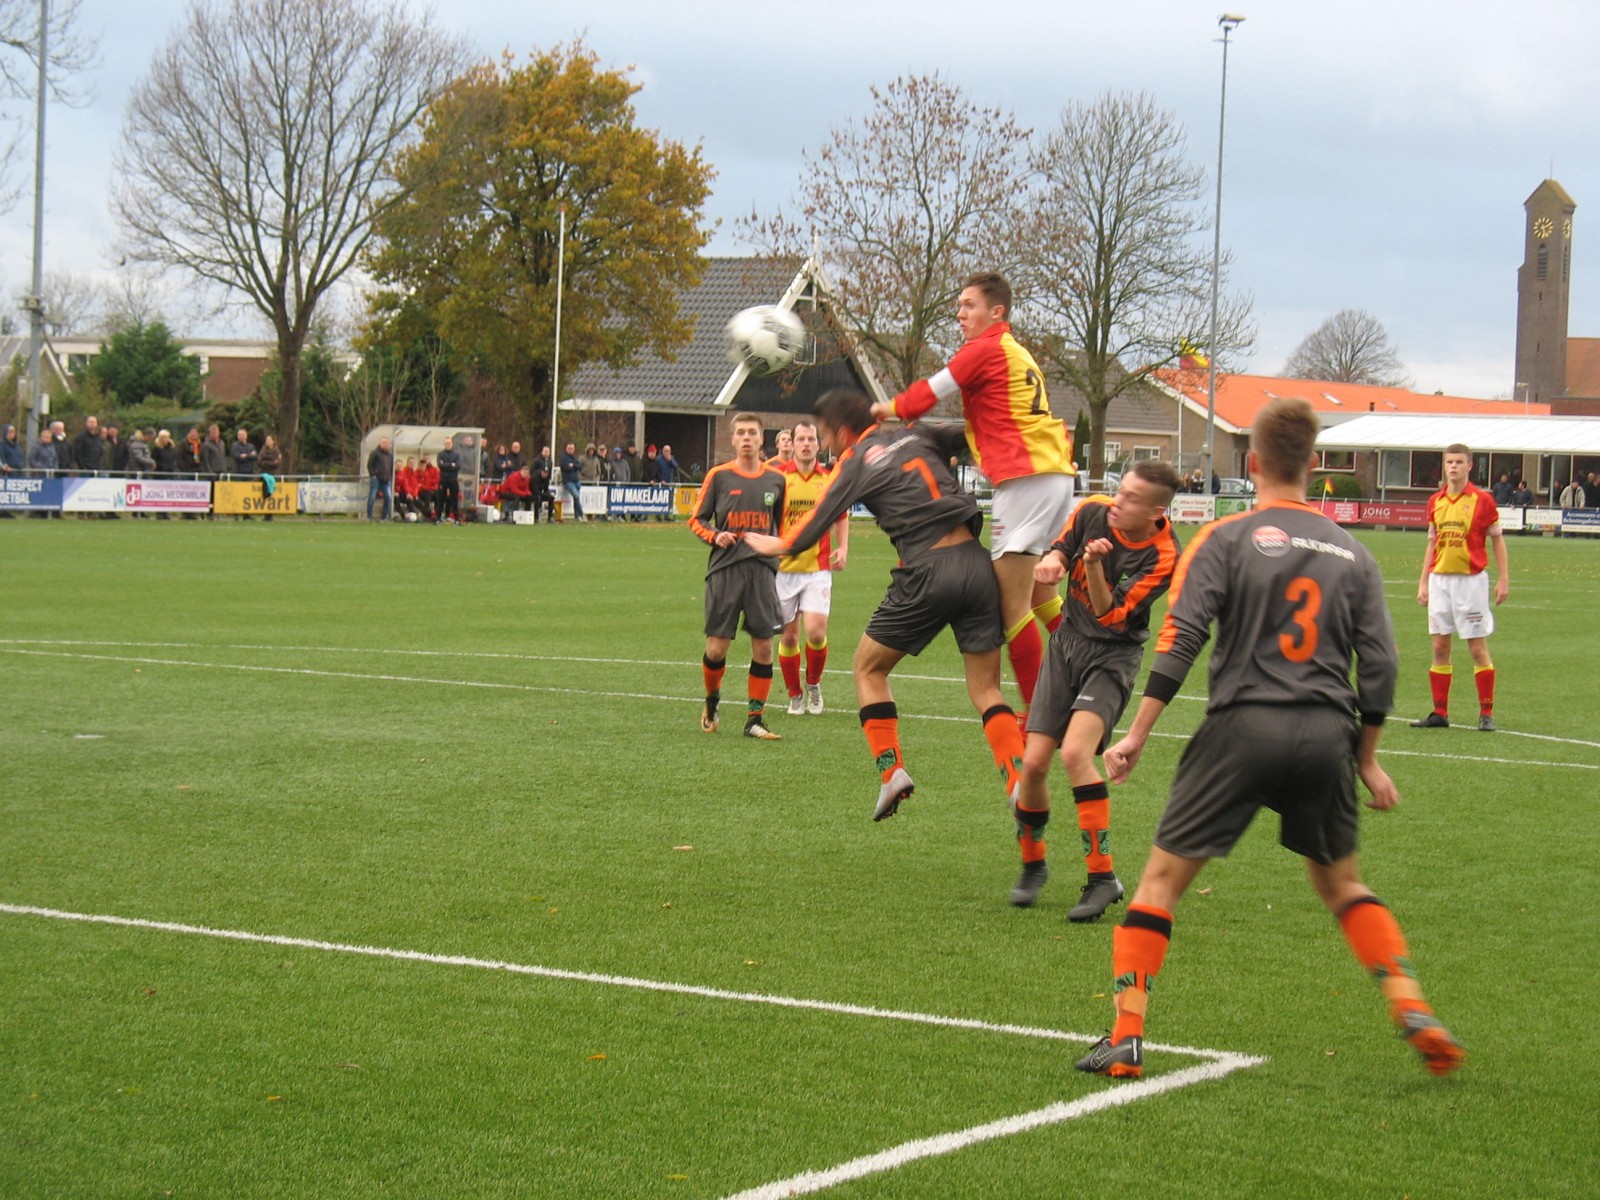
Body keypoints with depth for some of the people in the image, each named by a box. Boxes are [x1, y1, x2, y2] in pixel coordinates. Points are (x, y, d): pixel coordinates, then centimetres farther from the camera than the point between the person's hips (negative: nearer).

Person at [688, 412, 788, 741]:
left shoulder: (776, 479, 9)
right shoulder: (719, 476, 2)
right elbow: (696, 520, 6)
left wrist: (778, 549, 12)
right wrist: (715, 536, -12)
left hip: (762, 569, 2)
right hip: (724, 569, -2)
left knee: (763, 647, -2)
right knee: (717, 647, -4)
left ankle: (755, 719, 6)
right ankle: (711, 701, 25)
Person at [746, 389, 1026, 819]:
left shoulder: (855, 464, 5)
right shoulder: (917, 437, 17)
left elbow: (814, 526, 6)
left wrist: (777, 545, 23)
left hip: (928, 572, -5)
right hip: (976, 562, 5)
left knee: (868, 668, 16)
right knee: (986, 687, 7)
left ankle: (891, 770, 5)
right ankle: (1020, 784, -9)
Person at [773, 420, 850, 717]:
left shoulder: (830, 479, 4)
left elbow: (841, 517, 17)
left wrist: (843, 548, 4)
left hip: (818, 567, 0)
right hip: (784, 567, 0)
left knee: (816, 632, -12)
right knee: (788, 636, 4)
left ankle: (813, 685, 14)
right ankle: (795, 695, 21)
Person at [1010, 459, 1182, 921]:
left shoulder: (1162, 557, -19)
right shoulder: (1093, 510, -9)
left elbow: (1111, 616, -20)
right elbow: (1060, 547, 4)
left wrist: (1094, 566, -36)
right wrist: (1052, 559, -20)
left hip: (1114, 656, -4)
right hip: (1067, 641, 4)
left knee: (1074, 752, -26)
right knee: (1034, 763, -3)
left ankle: (1102, 877, -16)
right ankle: (1032, 864, 23)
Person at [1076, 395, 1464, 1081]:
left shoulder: (1225, 540, 0)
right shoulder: (1351, 553, 11)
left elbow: (1180, 640, -8)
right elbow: (1379, 664, 9)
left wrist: (1137, 734, -6)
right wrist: (1367, 760, 18)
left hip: (1244, 724, -3)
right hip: (1327, 735, 4)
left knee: (1163, 878, 5)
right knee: (1342, 883, 22)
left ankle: (1125, 1039, -2)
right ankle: (1412, 1010, 7)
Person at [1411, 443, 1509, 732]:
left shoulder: (1482, 500, -3)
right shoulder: (1435, 501, 9)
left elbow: (1497, 539, 1)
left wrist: (1503, 579, -4)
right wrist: (1423, 582, 13)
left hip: (1471, 579, -4)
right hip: (1439, 580, 4)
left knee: (1478, 648, -2)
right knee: (1440, 647, 4)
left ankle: (1486, 713, 3)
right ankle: (1439, 712, 9)